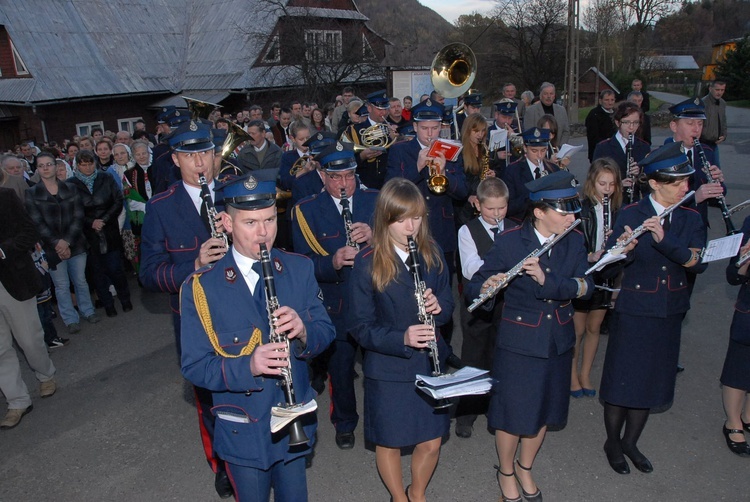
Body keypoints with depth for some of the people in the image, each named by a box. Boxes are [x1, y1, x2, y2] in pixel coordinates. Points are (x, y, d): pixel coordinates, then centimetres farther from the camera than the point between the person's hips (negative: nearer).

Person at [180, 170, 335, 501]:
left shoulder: (300, 269, -4)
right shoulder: (201, 287, -14)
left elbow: (326, 332, -2)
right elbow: (194, 367, -14)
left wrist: (303, 332, -26)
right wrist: (248, 366, -32)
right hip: (243, 433, -3)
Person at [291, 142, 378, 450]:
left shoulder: (376, 201, 0)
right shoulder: (306, 211, -4)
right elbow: (304, 262, -11)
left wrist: (374, 236, -27)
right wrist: (333, 262, -31)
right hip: (336, 306, 0)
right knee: (340, 368, 15)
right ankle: (344, 423, 42)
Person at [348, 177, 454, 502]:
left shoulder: (432, 254, -2)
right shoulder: (367, 263, -15)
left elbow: (447, 305, 7)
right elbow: (360, 328, -12)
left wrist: (439, 306, -17)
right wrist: (401, 338, -28)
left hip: (430, 365, 4)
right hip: (388, 369, -3)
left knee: (431, 442, 15)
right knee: (389, 443, 14)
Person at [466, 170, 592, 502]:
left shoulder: (574, 241, -4)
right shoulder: (509, 242, -16)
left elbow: (585, 286, -17)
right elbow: (473, 288, -14)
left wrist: (546, 278, -33)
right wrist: (486, 288, -38)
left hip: (558, 343, 5)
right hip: (518, 344, -4)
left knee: (544, 413, 19)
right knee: (512, 414, 10)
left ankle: (525, 469, 45)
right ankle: (506, 473, 37)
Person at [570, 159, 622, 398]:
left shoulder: (617, 210, 1)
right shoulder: (579, 208, -15)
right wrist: (589, 256, -29)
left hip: (603, 276, 5)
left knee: (594, 327, 16)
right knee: (578, 329, 7)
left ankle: (585, 374, 32)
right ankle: (572, 374, 27)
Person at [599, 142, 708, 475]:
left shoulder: (691, 220, 0)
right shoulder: (630, 215, -12)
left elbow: (700, 263, -15)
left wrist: (664, 239, -29)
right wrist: (623, 249, -40)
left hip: (670, 313, 4)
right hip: (633, 310, -4)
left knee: (653, 381, 15)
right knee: (622, 380, 6)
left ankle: (631, 442, 34)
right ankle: (612, 443, 28)